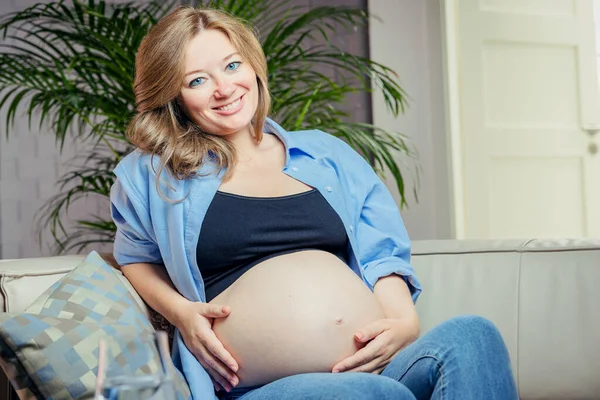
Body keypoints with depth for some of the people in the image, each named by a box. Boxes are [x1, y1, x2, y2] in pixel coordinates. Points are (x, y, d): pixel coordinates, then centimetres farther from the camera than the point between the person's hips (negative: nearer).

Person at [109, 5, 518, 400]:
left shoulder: (328, 154, 19)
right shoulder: (155, 173, 14)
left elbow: (381, 256, 16)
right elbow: (135, 257, 27)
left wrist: (406, 322, -5)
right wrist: (178, 310, 5)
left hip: (378, 364, 5)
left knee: (470, 336, -27)